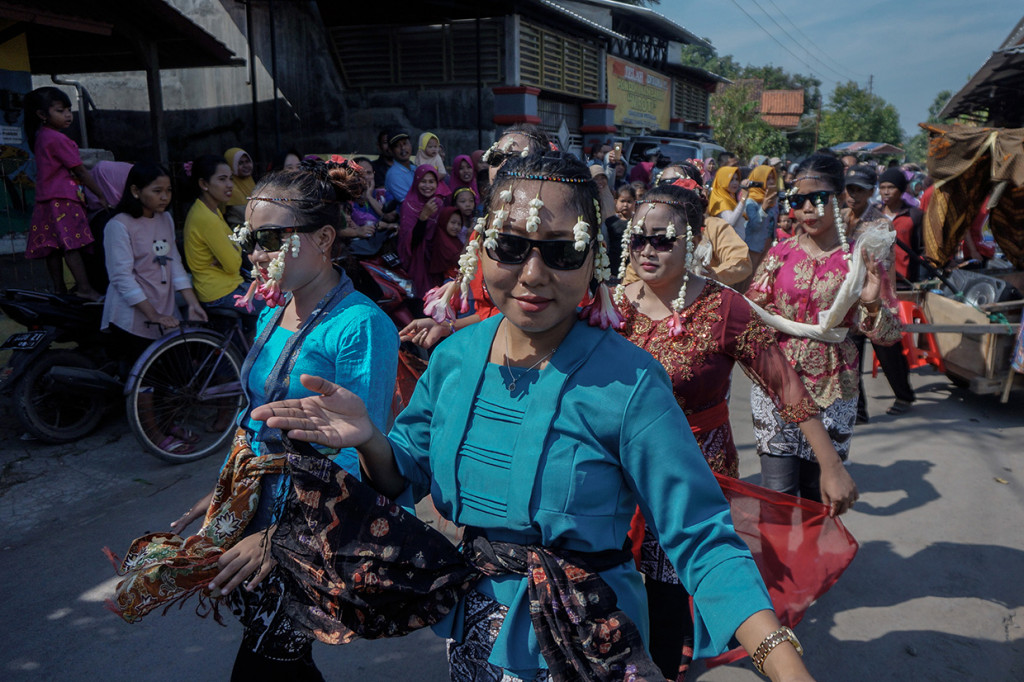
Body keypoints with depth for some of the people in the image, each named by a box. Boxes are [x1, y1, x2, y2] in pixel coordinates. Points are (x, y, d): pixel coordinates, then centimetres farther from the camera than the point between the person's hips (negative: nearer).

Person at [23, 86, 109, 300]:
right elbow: (81, 172, -10)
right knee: (72, 244, -12)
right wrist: (101, 196, -4)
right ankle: (84, 287, -15)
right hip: (62, 199, -9)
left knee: (53, 248, 9)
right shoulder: (57, 139, -12)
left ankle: (59, 288, 14)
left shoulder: (40, 138, 17)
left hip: (46, 200, 9)